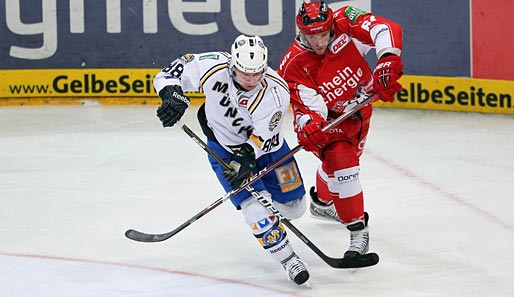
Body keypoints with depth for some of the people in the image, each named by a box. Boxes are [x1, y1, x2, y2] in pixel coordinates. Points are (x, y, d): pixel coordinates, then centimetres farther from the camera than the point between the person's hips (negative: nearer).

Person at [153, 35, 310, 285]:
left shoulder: (276, 92, -30)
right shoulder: (214, 68, -30)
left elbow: (263, 139, -25)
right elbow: (172, 71, -18)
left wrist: (246, 158, -40)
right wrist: (173, 96, -36)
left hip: (266, 145, 1)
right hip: (225, 149, -1)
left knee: (293, 207, 11)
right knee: (256, 207, -18)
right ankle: (288, 260, -1)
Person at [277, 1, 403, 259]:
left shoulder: (344, 24, -25)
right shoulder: (293, 66, -29)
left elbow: (385, 29, -32)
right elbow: (308, 105, -30)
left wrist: (388, 62, -49)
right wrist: (308, 127, -52)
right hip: (330, 117, -4)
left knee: (347, 158, 24)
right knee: (341, 163, -26)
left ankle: (321, 203, 55)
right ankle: (358, 231, -14)